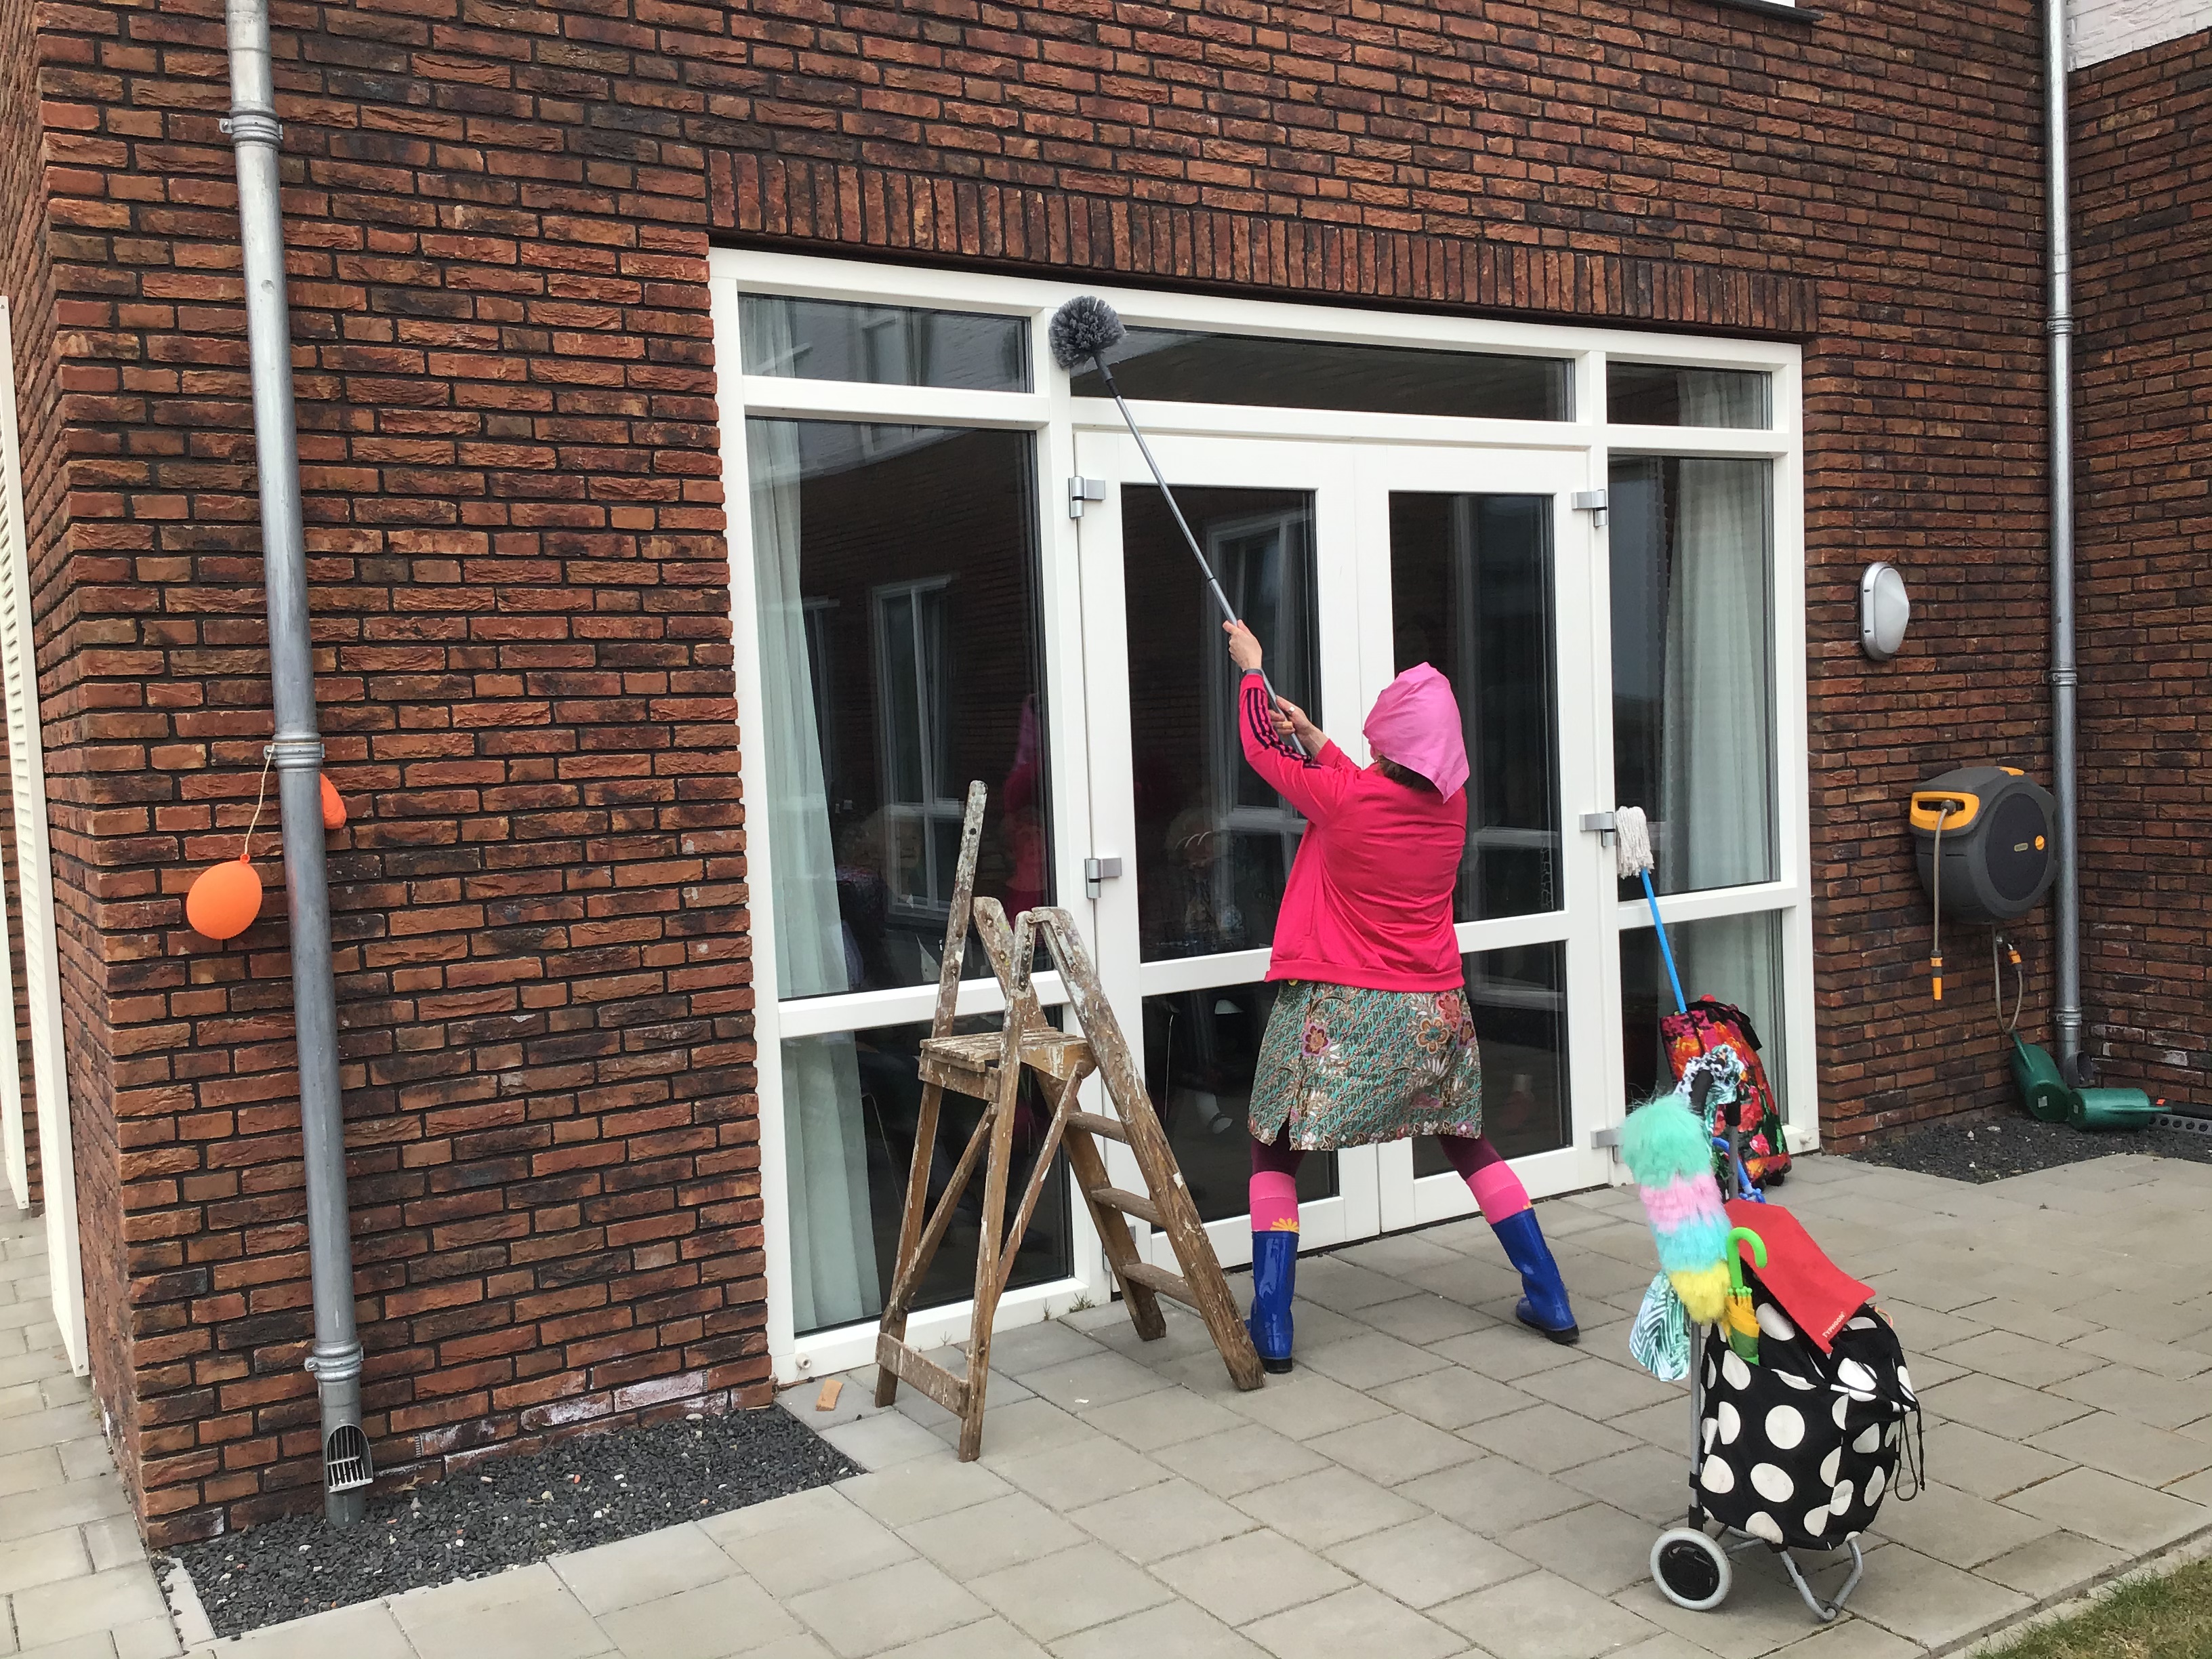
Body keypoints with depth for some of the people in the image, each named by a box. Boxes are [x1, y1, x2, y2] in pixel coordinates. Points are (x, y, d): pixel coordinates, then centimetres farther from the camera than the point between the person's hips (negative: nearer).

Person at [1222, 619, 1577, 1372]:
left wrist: (1251, 668, 17)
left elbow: (1259, 746, 1)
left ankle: (1270, 1327, 4)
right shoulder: (1452, 802, -3)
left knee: (1274, 1149, 11)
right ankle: (1550, 1300, 22)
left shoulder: (1343, 798, -16)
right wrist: (1317, 738, 24)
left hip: (1339, 1013, -5)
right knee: (1467, 1141, 23)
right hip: (1435, 1013, 5)